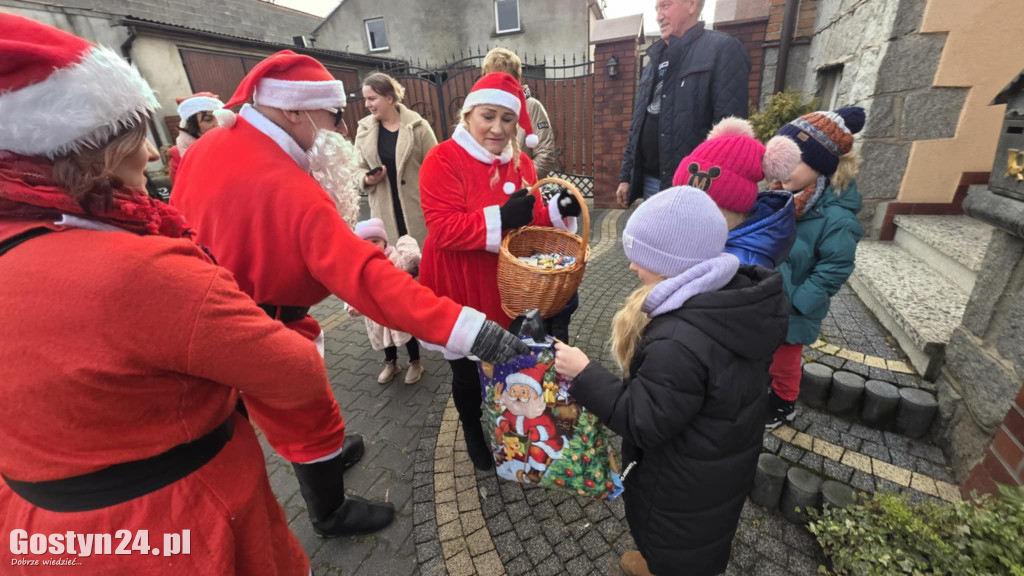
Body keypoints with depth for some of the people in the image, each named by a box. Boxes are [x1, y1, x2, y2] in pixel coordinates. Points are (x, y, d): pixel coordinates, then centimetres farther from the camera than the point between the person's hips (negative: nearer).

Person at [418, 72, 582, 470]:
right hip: (462, 290, -4)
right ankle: (473, 434, 43)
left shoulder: (520, 162, 5)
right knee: (468, 373, 13)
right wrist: (500, 218, -32)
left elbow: (530, 222, 8)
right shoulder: (443, 160, -13)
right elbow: (442, 230, -22)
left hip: (508, 286, 5)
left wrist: (558, 211, -12)